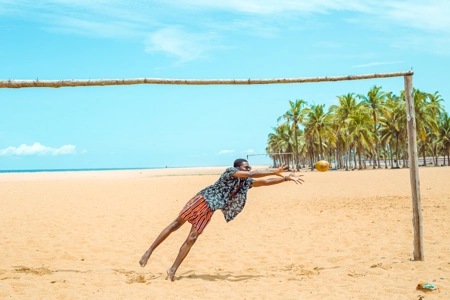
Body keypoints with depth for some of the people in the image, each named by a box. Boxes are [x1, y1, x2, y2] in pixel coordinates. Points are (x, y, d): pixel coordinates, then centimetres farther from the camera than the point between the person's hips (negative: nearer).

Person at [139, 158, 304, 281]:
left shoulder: (245, 182, 10)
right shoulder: (230, 172, -12)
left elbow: (265, 182, 11)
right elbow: (251, 174, -25)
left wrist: (287, 178, 6)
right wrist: (274, 172, -21)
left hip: (209, 209, 6)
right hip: (202, 200, -6)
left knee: (192, 238, -3)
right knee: (176, 224, -2)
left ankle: (172, 270, -2)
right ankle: (149, 251, 6)